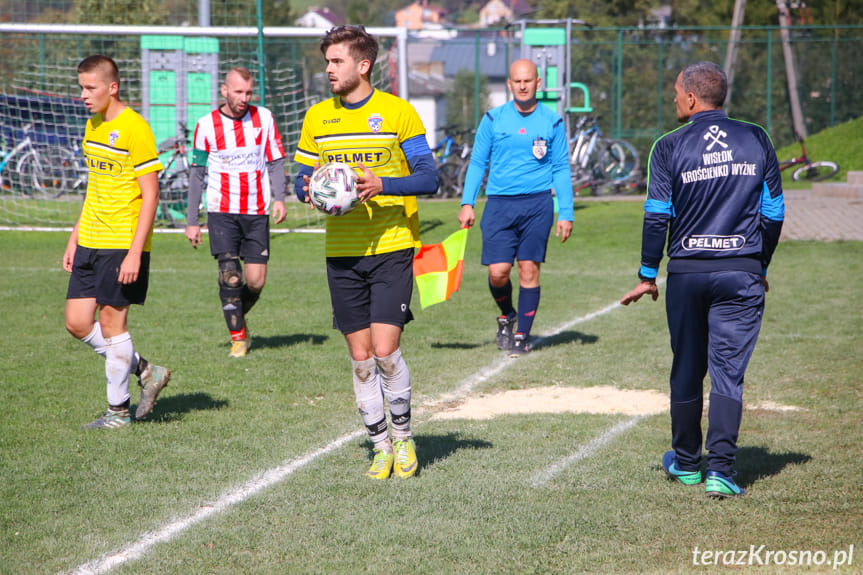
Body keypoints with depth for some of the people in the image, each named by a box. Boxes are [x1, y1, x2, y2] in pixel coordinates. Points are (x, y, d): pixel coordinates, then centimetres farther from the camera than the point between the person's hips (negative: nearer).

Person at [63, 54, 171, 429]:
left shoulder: (135, 130, -13)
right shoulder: (93, 126, 12)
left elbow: (150, 196, -15)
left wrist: (135, 253, -19)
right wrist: (75, 238, 20)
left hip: (123, 244, -8)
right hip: (90, 243, 8)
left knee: (111, 321, -4)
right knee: (77, 322, 5)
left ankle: (118, 409, 10)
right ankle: (144, 371, 20)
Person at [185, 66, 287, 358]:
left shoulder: (263, 118, 2)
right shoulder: (207, 125, -2)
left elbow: (276, 161, 7)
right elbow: (197, 174, 4)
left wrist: (279, 199, -9)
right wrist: (192, 221, 2)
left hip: (257, 213, 2)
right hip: (222, 211, -2)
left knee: (256, 280, -2)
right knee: (230, 274, -14)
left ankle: (239, 317, 28)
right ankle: (238, 336, -2)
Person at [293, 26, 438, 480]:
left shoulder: (397, 112, -4)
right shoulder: (317, 117, 9)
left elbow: (428, 177, -5)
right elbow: (302, 179, 15)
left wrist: (382, 184, -21)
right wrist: (310, 189, -9)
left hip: (392, 247, -4)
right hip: (342, 252, 4)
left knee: (385, 350, -11)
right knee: (360, 357, 3)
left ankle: (403, 436, 11)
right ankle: (380, 447, 16)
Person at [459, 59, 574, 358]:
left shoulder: (552, 122, 5)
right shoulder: (493, 119, 6)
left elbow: (561, 170, 8)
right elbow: (477, 163, 10)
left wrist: (566, 213, 2)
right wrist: (467, 203, 2)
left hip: (537, 202, 0)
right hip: (499, 204, 0)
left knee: (529, 270, -3)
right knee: (498, 271, -7)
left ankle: (522, 336, 8)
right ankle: (506, 316, 23)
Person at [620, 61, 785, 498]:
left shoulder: (670, 147, -3)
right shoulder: (756, 140, 4)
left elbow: (657, 216, -4)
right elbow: (774, 212, 6)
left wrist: (648, 275, 4)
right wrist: (761, 268, 18)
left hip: (687, 272, 0)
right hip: (741, 272, 0)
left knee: (687, 369, 13)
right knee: (728, 371, -1)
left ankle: (686, 462, 26)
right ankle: (721, 470, -11)